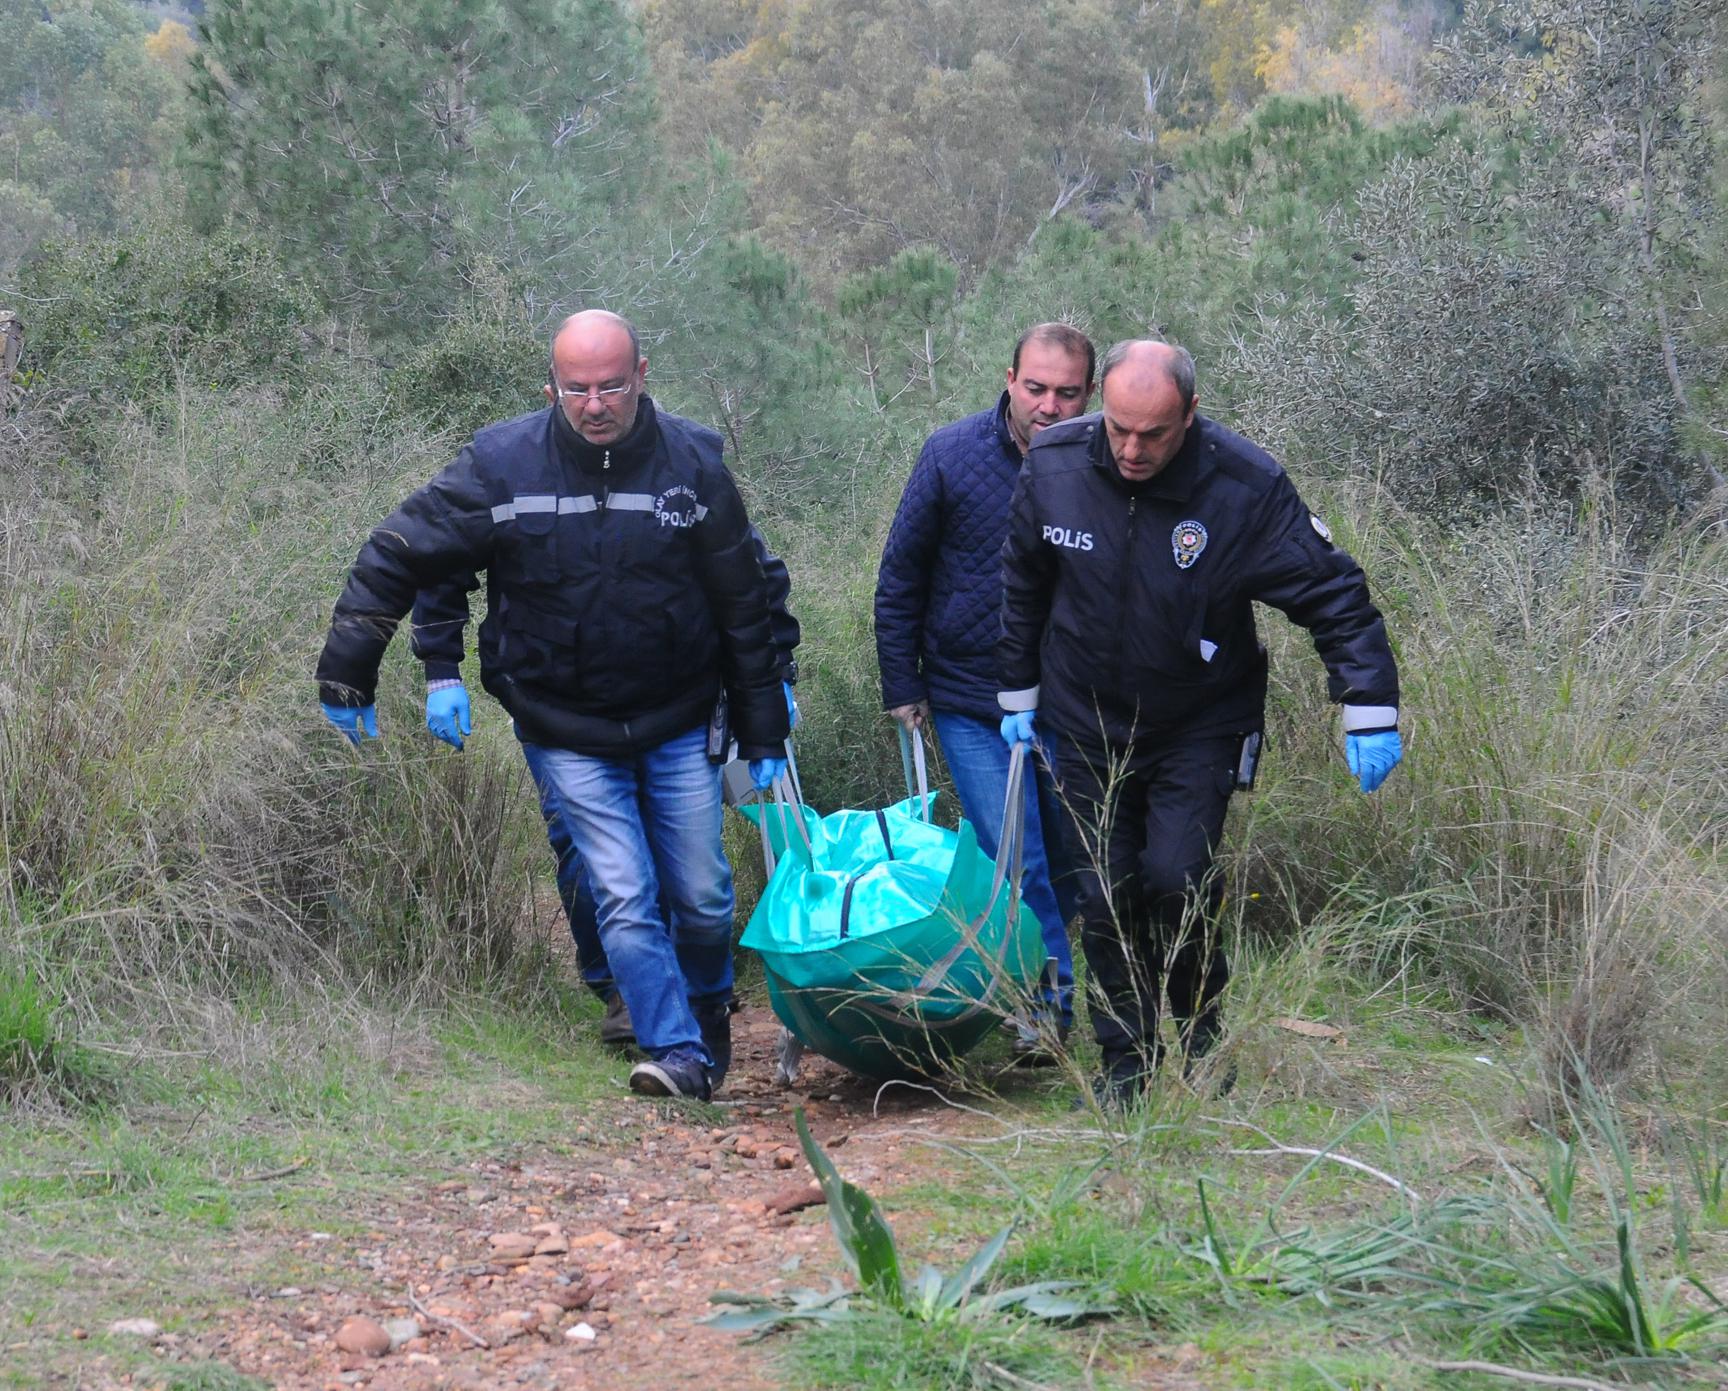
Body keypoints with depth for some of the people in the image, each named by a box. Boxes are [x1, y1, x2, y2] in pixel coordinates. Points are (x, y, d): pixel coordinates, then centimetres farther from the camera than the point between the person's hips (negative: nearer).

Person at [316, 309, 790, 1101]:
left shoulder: (691, 464, -7)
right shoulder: (502, 465, -12)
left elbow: (743, 609, 2)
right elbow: (397, 557, -3)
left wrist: (764, 738, 4)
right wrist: (346, 675, -4)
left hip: (677, 728, 2)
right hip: (565, 732, -1)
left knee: (703, 898, 9)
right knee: (624, 900, -12)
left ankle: (711, 1017, 36)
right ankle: (678, 1053, -5)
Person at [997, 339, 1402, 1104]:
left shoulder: (1246, 487, -23)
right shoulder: (1054, 465, -13)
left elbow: (1334, 595, -14)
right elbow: (1023, 584, 6)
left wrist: (1369, 711, -20)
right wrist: (1019, 692, 12)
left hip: (1200, 726, -3)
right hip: (1087, 723, 3)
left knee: (1177, 881, -14)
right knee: (1105, 897, 2)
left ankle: (1196, 1042, 11)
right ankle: (1126, 1061, 17)